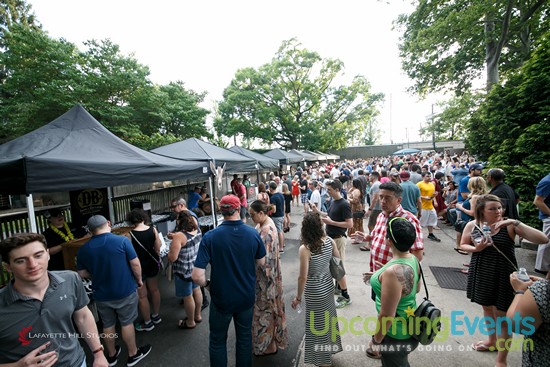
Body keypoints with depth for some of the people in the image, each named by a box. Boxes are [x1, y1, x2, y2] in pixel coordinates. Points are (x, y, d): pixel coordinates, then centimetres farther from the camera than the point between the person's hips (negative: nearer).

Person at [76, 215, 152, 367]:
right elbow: (135, 264, -16)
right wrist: (139, 279, 1)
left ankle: (112, 355, 39)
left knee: (108, 325, 21)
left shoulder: (83, 249, -6)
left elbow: (82, 274, 5)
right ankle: (133, 354, 29)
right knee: (127, 323, 13)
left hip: (101, 294, 4)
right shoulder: (122, 240, -19)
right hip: (125, 291, -3)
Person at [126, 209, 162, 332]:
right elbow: (158, 249, -3)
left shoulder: (130, 235, -20)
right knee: (154, 290, 21)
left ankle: (148, 323, 26)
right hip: (153, 264, 5)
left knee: (142, 296, 12)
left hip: (139, 267, -4)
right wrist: (157, 261, 14)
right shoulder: (153, 230, -10)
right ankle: (156, 316, 39)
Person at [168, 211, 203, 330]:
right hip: (197, 267, 8)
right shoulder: (197, 229, -5)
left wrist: (170, 249, -7)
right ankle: (197, 315, 44)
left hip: (185, 271, -7)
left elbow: (172, 258, -26)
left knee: (187, 297, 12)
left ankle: (190, 322, 33)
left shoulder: (179, 236, -28)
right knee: (196, 290, 24)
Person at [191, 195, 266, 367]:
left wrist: (207, 283, -3)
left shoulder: (210, 237, -23)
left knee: (217, 341, 23)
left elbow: (197, 276, -24)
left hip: (221, 299, -2)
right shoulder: (253, 234, -15)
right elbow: (261, 263, 1)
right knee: (245, 337, 25)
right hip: (247, 297, 3)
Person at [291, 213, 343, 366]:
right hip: (328, 286, 6)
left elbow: (303, 277, -23)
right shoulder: (329, 241, -11)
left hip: (315, 292, -6)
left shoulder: (304, 248, -28)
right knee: (328, 318, 28)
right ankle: (329, 348, 53)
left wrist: (298, 297, -9)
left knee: (318, 324, 16)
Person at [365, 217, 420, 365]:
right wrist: (381, 278, 7)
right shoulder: (413, 259, -8)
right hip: (409, 327, 8)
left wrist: (376, 341, -11)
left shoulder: (393, 272, -35)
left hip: (398, 336, -8)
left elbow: (387, 316, -28)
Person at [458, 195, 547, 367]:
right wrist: (476, 248, -15)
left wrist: (516, 223, -30)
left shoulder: (509, 226, -14)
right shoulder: (472, 225, -7)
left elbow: (543, 239, -24)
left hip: (503, 275, -3)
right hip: (481, 274, 3)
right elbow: (463, 245, 5)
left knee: (501, 317, 6)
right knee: (487, 309, 24)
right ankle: (492, 340, 49)